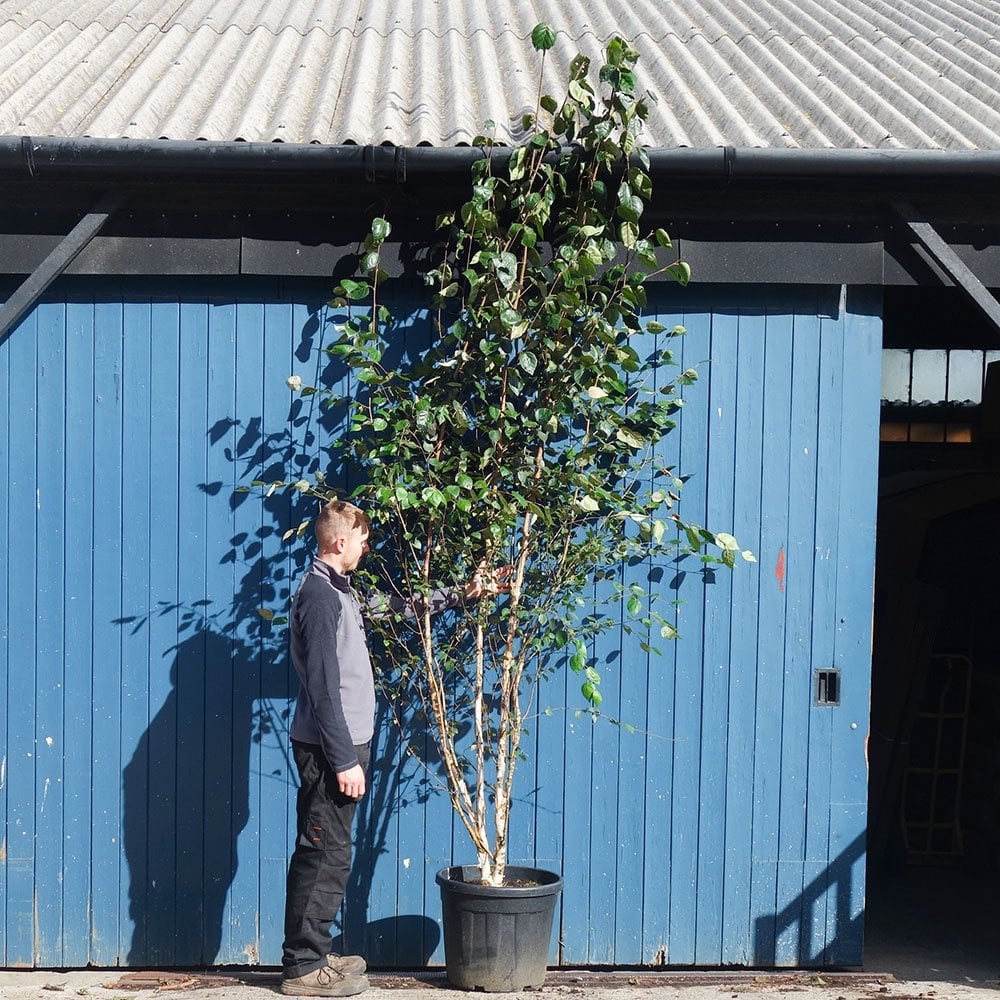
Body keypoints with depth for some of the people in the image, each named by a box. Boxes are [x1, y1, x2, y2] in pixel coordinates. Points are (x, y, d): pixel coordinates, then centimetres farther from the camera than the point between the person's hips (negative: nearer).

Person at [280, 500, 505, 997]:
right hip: (329, 749, -10)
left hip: (341, 743, 10)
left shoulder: (339, 591, 14)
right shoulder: (319, 595, -16)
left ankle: (313, 955, 21)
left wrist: (461, 595, 27)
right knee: (324, 855, -5)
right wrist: (344, 760, -21)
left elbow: (396, 604, 30)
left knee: (327, 854, 14)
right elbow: (323, 687, -21)